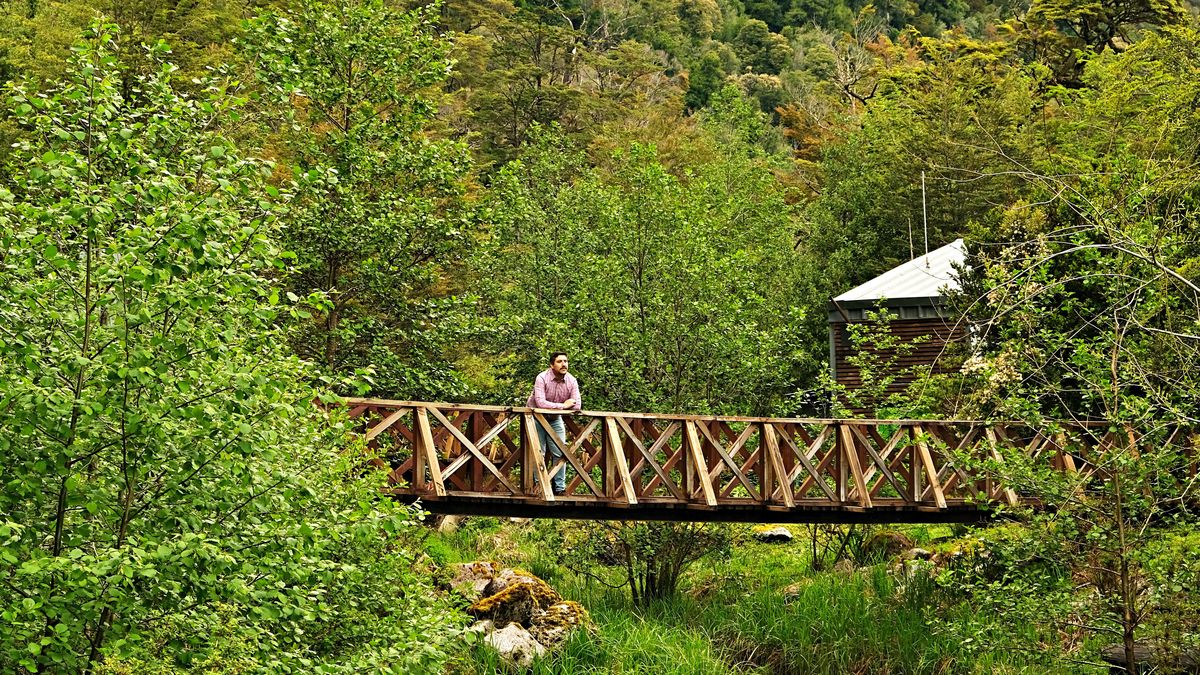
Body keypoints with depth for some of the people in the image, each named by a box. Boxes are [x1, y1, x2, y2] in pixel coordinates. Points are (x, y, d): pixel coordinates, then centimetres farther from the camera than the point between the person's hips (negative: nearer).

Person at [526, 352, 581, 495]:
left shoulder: (571, 381, -11)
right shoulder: (542, 378, -24)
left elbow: (576, 406, -16)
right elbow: (540, 403, -35)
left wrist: (552, 406, -20)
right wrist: (563, 405, -28)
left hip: (555, 419, 4)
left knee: (560, 453, 0)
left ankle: (560, 487, 7)